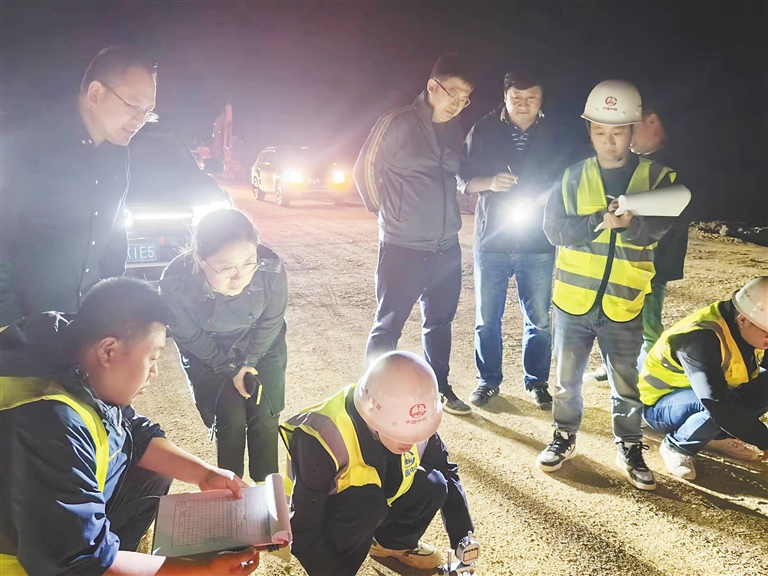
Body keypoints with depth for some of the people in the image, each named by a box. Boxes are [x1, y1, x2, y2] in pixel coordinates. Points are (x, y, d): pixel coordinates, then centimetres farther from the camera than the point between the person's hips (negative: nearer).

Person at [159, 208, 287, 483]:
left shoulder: (271, 270, -36)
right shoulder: (176, 282, -37)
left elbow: (270, 323, -14)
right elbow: (188, 337, -16)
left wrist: (248, 362, -9)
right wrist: (232, 368, -11)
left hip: (262, 346, 1)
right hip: (208, 352, -1)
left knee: (263, 416, -3)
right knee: (230, 419, -7)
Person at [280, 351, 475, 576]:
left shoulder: (411, 421, -21)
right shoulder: (323, 440, -36)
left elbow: (447, 473, -8)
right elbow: (304, 531, -30)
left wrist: (464, 541, -15)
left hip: (376, 511, 5)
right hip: (323, 515, -5)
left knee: (432, 485, -19)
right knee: (366, 502, -35)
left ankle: (394, 541, 9)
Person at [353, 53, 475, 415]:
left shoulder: (456, 131, 9)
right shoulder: (398, 124, -9)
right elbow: (365, 170, -3)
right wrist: (385, 212, -1)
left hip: (447, 247, 6)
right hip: (402, 248, -6)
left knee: (440, 321, 17)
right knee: (388, 325, 2)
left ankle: (440, 388, 32)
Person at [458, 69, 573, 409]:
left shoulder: (554, 137, 5)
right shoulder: (483, 132, 2)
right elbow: (463, 180, 2)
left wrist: (548, 196, -11)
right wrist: (490, 183, -18)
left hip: (538, 244, 1)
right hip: (491, 240, 0)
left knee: (540, 319, 7)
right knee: (487, 318, 7)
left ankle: (536, 382, 25)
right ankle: (488, 381, 24)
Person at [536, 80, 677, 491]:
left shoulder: (656, 177, 0)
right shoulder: (573, 176, 1)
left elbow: (655, 228, -14)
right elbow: (554, 229, -8)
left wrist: (628, 223, -35)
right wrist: (600, 220, -23)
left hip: (623, 303, -1)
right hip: (572, 298, 1)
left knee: (626, 384, 10)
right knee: (567, 378, 13)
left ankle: (630, 450, 30)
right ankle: (564, 438, 33)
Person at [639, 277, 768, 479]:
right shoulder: (700, 339, -35)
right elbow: (719, 405, -41)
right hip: (661, 404, -8)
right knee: (721, 409, -36)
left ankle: (719, 436, 5)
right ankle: (676, 446, -9)